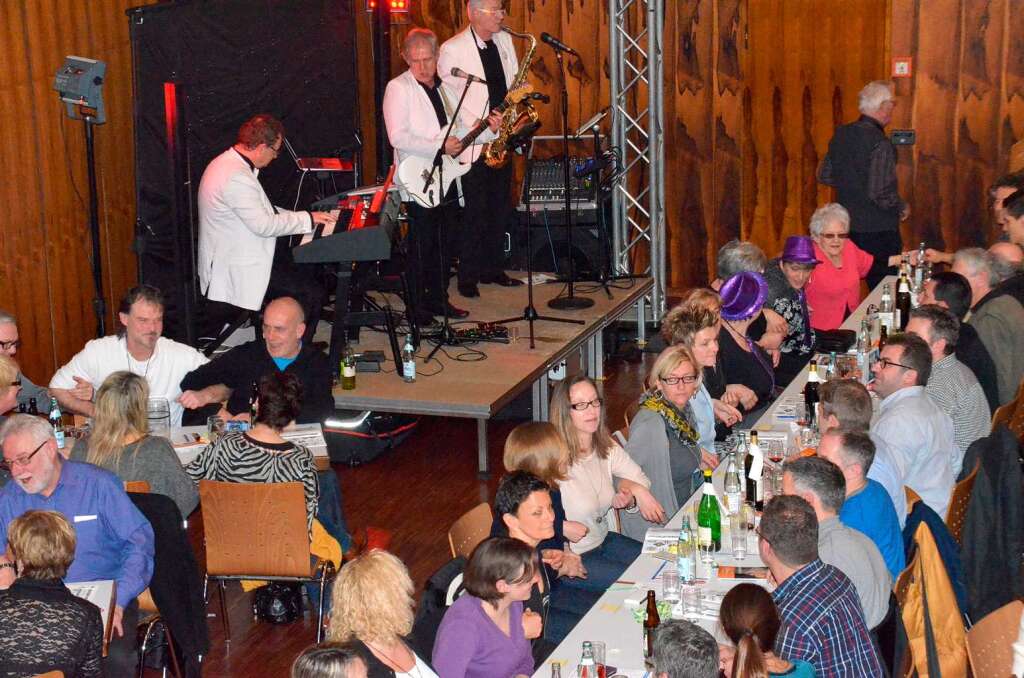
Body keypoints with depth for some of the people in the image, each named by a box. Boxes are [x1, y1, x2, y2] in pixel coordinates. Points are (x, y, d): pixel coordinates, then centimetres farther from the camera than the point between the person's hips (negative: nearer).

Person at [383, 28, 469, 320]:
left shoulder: (440, 87, 14)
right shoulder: (398, 88, -10)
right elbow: (398, 137, -20)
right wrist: (439, 147, -22)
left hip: (447, 180, 7)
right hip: (420, 185, -7)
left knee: (444, 243, 12)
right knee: (421, 246, -2)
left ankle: (438, 299, 24)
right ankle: (417, 307, 7)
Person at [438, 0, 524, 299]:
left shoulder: (504, 40, 10)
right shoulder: (452, 49, -10)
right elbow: (448, 99, -13)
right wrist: (482, 124, -22)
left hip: (502, 140, 6)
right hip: (473, 143, -6)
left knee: (500, 208, 10)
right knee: (475, 212, -3)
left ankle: (492, 269, 22)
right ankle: (468, 277, 6)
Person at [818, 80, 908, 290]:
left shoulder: (841, 134, 3)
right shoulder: (880, 144, -20)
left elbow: (824, 176, 13)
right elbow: (881, 194, -23)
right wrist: (903, 208, -5)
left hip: (846, 225, 8)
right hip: (878, 230, -7)